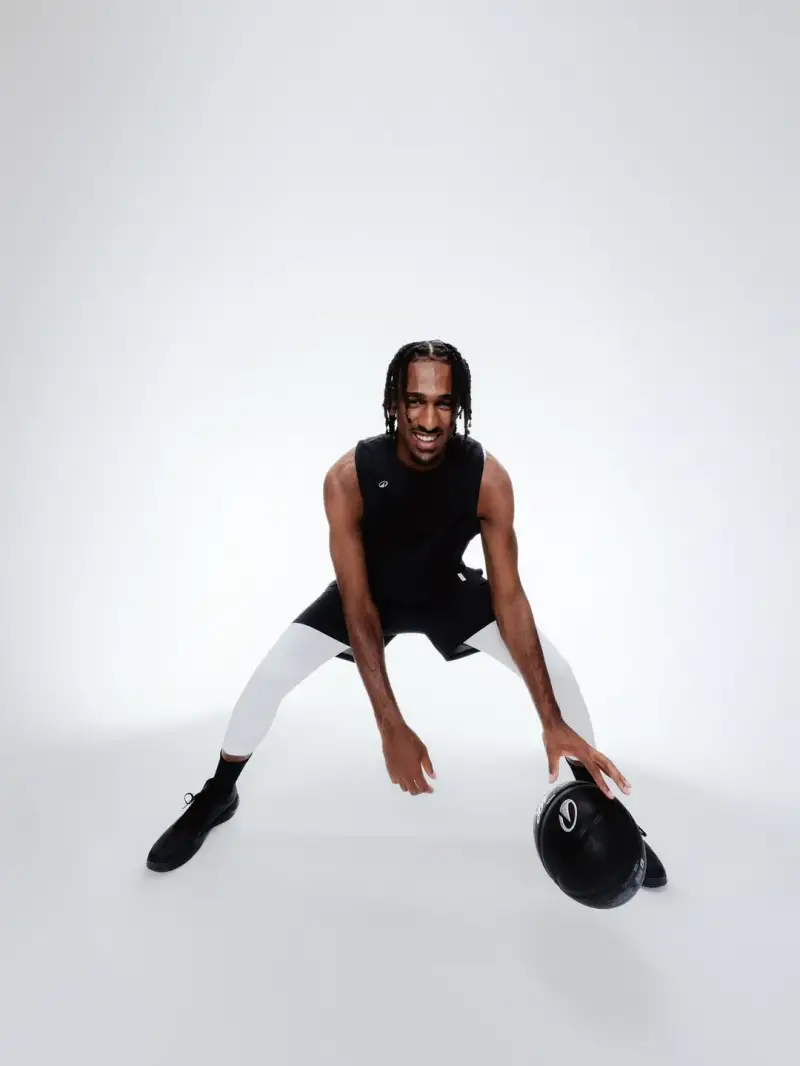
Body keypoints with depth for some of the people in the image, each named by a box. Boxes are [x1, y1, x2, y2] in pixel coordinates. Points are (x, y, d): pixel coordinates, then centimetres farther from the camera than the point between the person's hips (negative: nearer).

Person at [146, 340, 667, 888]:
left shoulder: (488, 477, -30)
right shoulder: (347, 478, -33)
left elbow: (509, 597, -25)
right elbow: (357, 606, -30)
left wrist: (553, 722, -29)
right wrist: (391, 727, -34)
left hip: (449, 591, 1)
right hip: (370, 594, 0)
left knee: (555, 668, -12)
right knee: (272, 674, -15)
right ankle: (216, 795, 13)